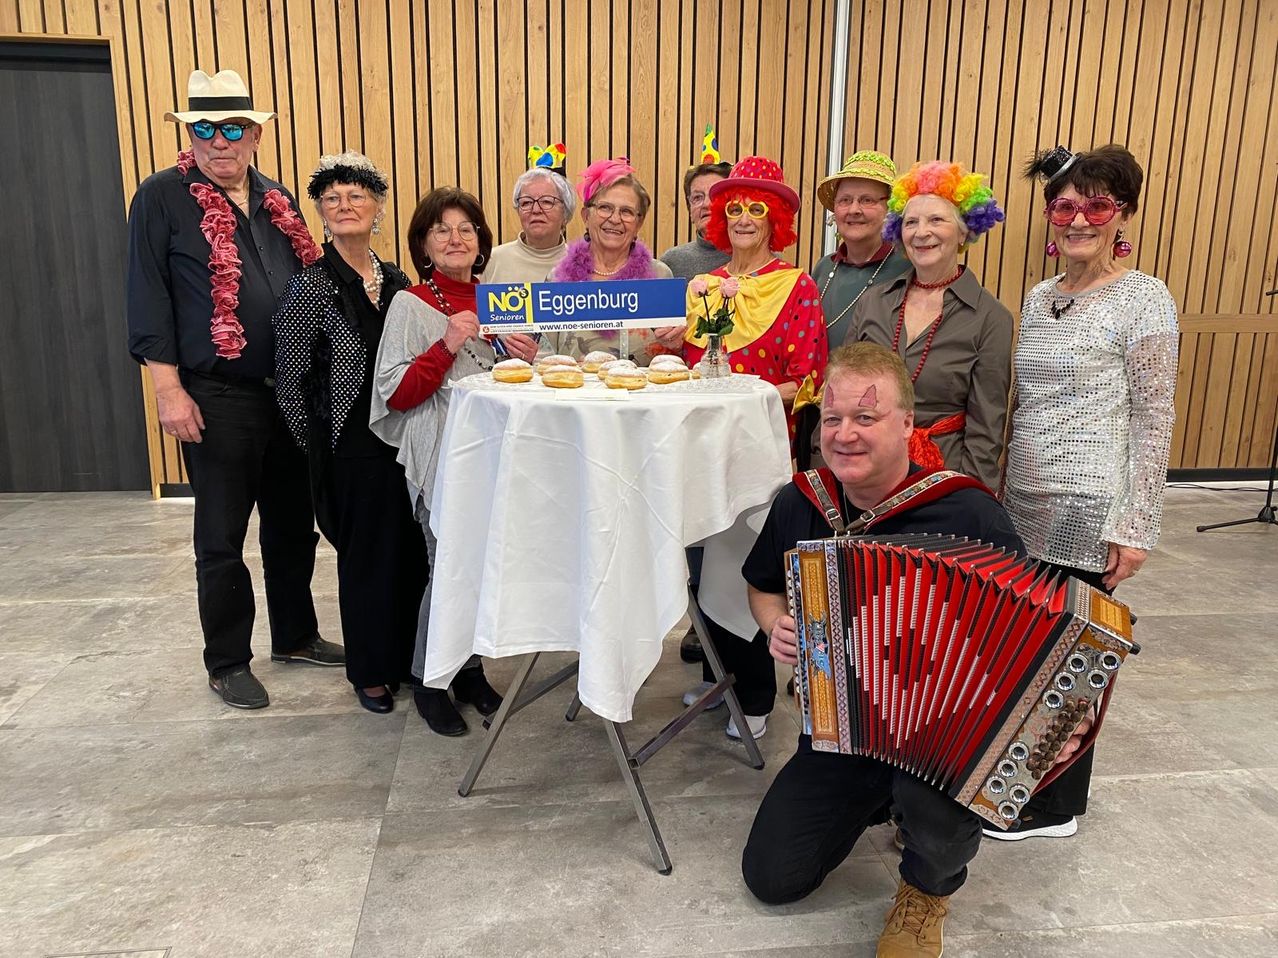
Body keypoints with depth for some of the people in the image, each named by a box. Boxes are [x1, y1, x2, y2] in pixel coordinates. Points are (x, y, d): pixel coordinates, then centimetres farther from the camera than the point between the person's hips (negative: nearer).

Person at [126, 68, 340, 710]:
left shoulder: (278, 201, 12)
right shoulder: (162, 198, -3)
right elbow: (147, 298, -6)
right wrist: (168, 389, -12)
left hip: (292, 393, 5)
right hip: (217, 399, -5)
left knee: (293, 524, 15)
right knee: (222, 538, 6)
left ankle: (295, 636, 32)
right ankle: (227, 663, 21)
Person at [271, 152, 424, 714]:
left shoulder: (397, 280, 9)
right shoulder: (310, 287, -8)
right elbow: (289, 384, -6)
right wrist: (319, 450, -5)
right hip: (352, 447, -5)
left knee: (413, 551, 10)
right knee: (369, 556, 4)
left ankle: (407, 657, 30)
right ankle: (370, 672, 24)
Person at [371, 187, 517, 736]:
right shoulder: (410, 305, -3)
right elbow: (396, 396, -9)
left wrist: (527, 359, 0)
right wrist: (446, 346, -20)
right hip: (441, 458, -5)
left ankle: (469, 669, 25)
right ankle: (428, 680, 16)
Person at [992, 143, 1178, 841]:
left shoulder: (1143, 300, -8)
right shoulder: (1039, 298, 11)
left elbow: (1154, 419, -10)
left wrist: (1134, 526, -13)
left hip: (1086, 512, -6)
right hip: (1022, 505, 6)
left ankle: (1054, 807, 23)